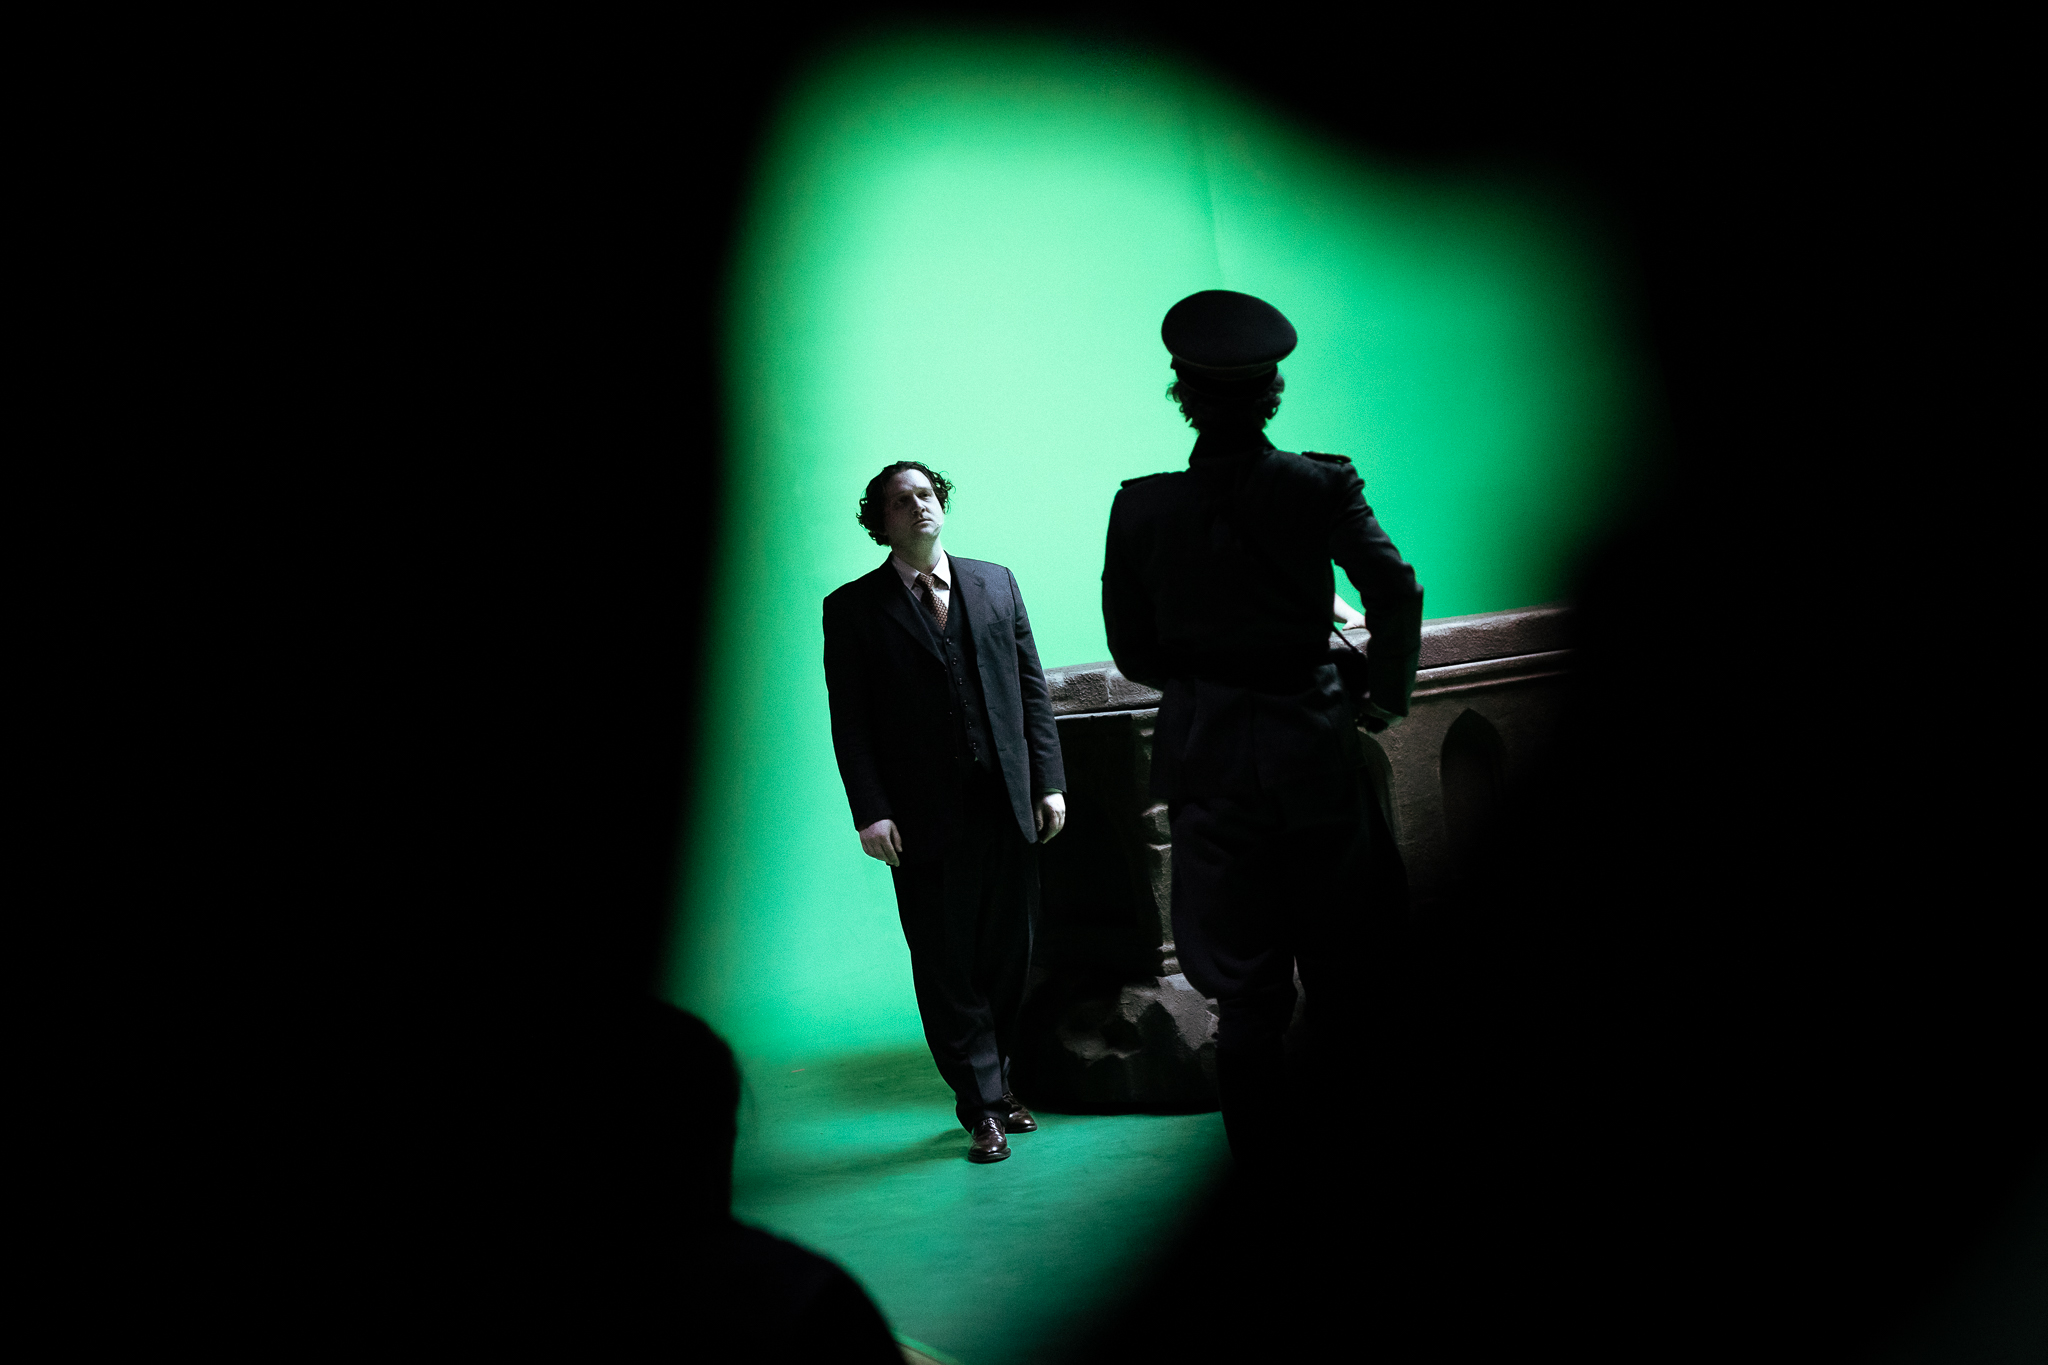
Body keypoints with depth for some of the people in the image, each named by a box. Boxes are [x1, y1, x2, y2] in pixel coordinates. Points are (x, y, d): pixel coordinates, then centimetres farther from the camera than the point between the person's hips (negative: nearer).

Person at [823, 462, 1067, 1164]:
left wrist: (1049, 782, 4)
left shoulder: (996, 583, 12)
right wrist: (870, 812, -10)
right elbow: (849, 722, -1)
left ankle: (996, 1084, 25)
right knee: (948, 970, 1)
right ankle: (982, 1108, 10)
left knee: (1008, 960, 9)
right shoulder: (852, 607, 3)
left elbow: (1032, 688, 11)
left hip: (1008, 808, 3)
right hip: (926, 820, -3)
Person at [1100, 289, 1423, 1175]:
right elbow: (1395, 594, -15)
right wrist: (1385, 696, 0)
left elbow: (1133, 652, -1)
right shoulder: (1322, 486, -8)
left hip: (1209, 757, 1)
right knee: (1335, 962, 13)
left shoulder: (1142, 507, -5)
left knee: (1244, 980, 10)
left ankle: (1262, 1158, 15)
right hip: (1312, 744, -1)